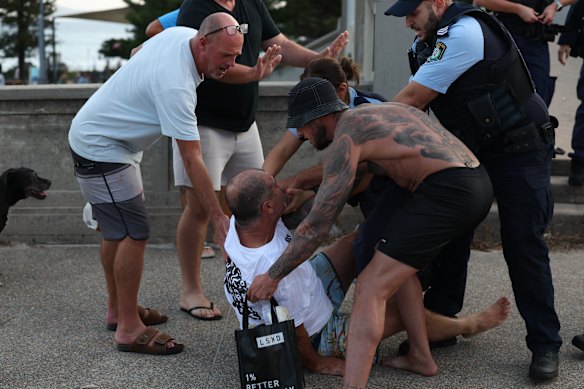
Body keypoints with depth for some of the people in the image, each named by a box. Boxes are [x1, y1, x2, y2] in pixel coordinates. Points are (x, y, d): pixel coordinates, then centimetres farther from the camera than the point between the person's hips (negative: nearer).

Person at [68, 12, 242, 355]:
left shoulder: (180, 34, -5)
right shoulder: (176, 86, -33)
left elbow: (138, 51, 19)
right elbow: (192, 159, -31)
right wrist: (219, 217, -28)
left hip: (94, 138, 10)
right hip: (101, 150, -10)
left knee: (116, 230, 16)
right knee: (135, 233, -12)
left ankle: (117, 310, 29)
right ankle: (129, 329, -6)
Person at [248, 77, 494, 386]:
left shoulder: (346, 137, -5)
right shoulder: (375, 111, 22)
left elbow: (317, 226, -7)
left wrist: (272, 276, 1)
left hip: (447, 192, -10)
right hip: (478, 184, 10)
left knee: (370, 289, -10)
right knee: (398, 265, 28)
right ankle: (420, 357, 31)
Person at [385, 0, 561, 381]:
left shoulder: (464, 33, -26)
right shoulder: (430, 42, 5)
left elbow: (411, 101, -23)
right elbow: (413, 106, 5)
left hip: (520, 150, -8)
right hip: (471, 149, 9)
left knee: (523, 245, -6)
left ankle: (545, 345, 5)